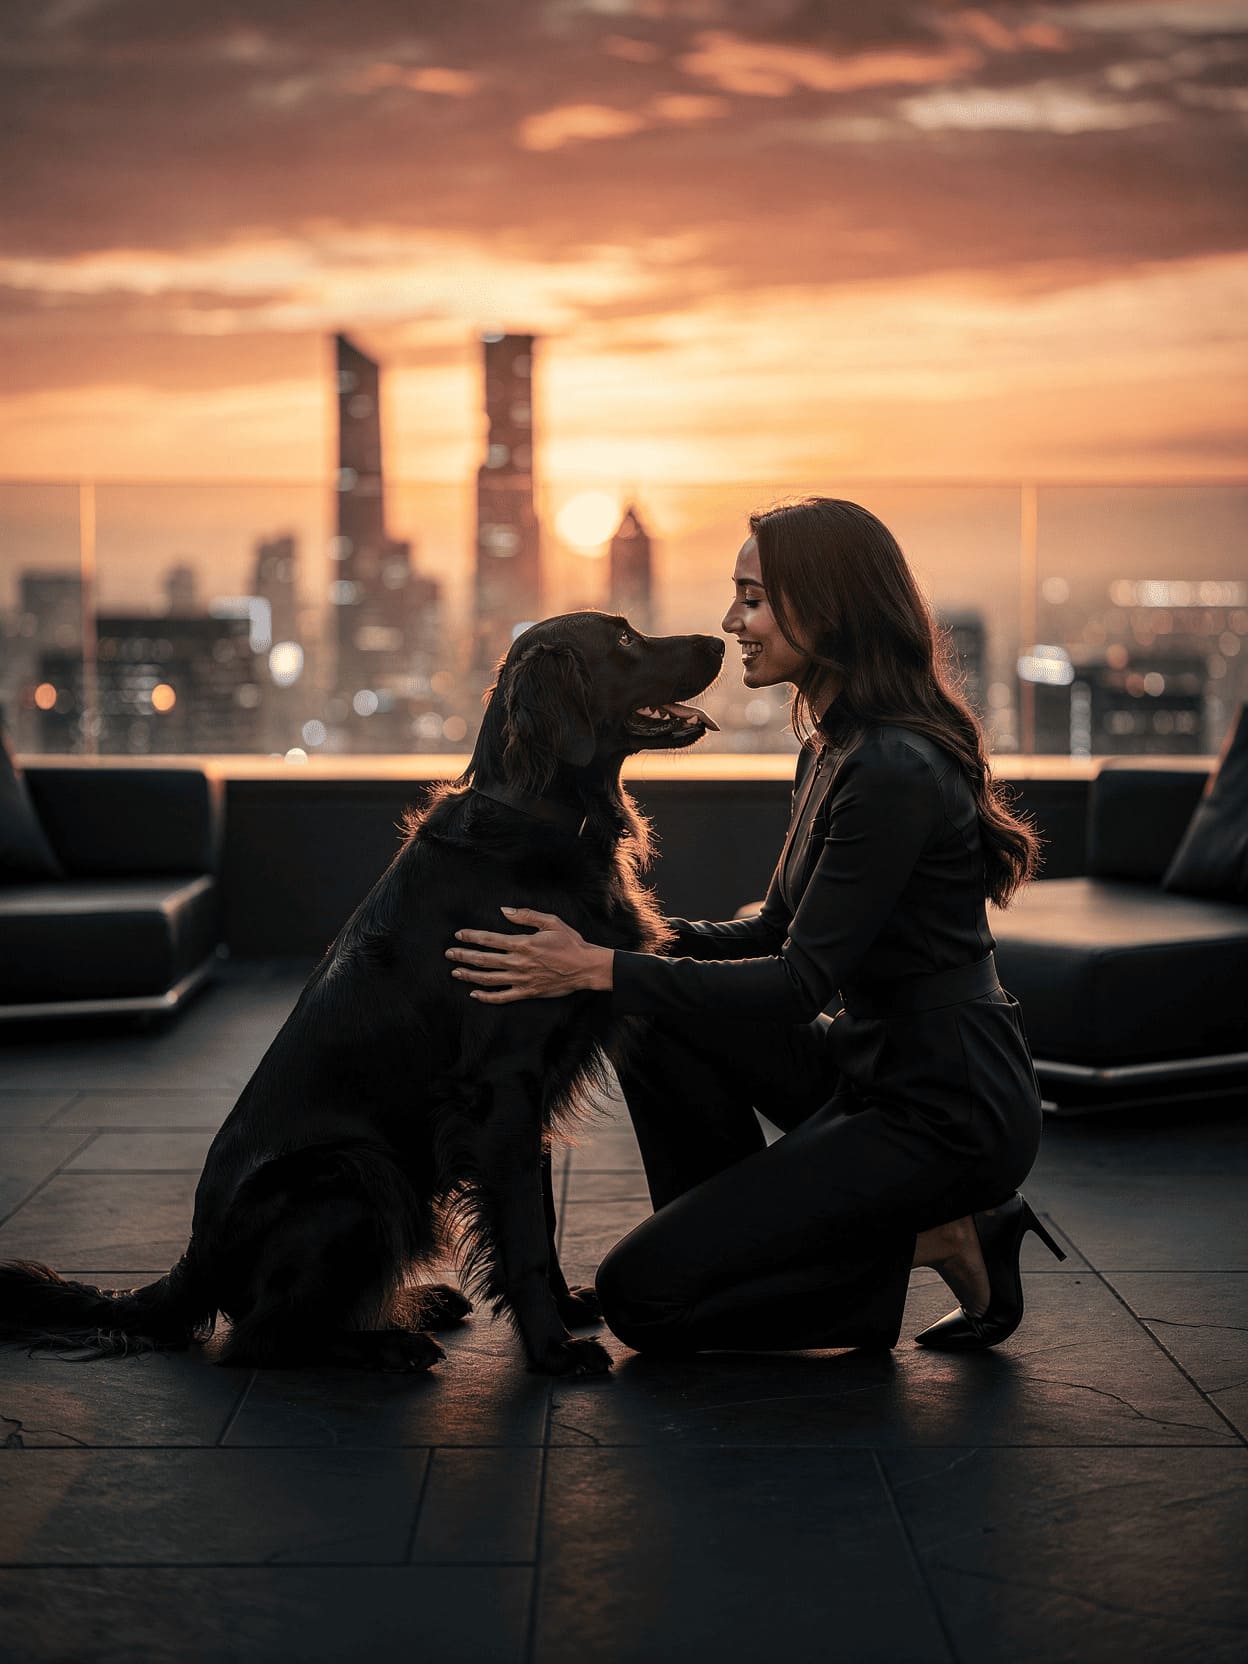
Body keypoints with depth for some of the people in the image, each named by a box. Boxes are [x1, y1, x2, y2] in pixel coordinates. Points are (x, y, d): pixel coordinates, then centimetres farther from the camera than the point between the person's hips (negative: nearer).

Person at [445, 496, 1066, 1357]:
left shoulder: (895, 771, -23)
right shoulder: (834, 745, 8)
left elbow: (798, 985, -22)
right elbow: (782, 932, 15)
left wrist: (601, 969, -21)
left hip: (946, 1113, -9)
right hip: (871, 1062, 9)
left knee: (643, 1294, -9)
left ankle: (921, 1240, 1)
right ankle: (737, 1239, 12)